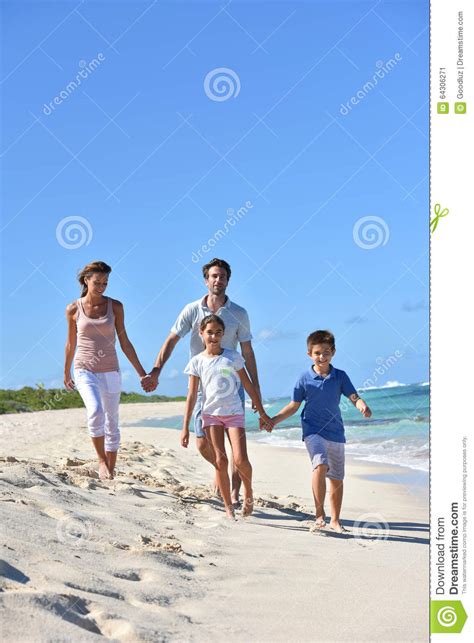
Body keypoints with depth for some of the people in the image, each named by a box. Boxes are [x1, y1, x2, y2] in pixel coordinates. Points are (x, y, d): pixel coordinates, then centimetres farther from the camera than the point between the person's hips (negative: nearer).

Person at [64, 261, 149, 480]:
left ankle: (111, 471, 18)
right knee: (95, 411, -28)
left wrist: (142, 372, 0)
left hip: (110, 372, 2)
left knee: (112, 425, 5)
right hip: (85, 371, -2)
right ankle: (102, 461, -12)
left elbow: (124, 343, 3)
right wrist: (66, 373, 20)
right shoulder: (73, 309, -2)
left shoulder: (115, 306, 0)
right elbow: (71, 344, 11)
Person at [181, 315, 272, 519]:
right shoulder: (197, 361, 2)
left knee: (240, 459, -13)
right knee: (220, 460, -4)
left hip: (234, 412, 0)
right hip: (211, 414, 0)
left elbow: (248, 386, 9)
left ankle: (248, 491, 16)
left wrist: (262, 413, 9)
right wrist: (185, 427, -1)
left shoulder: (233, 356, 3)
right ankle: (228, 507, 6)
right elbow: (192, 395, 2)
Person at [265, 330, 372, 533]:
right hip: (313, 430, -3)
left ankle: (335, 520, 26)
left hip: (335, 432, 3)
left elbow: (353, 397, -5)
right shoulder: (305, 379, -1)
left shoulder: (340, 376, 2)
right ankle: (319, 515, -21)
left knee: (336, 477, 10)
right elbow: (293, 406, 6)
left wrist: (362, 406, -28)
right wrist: (273, 420, -2)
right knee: (321, 465, -27)